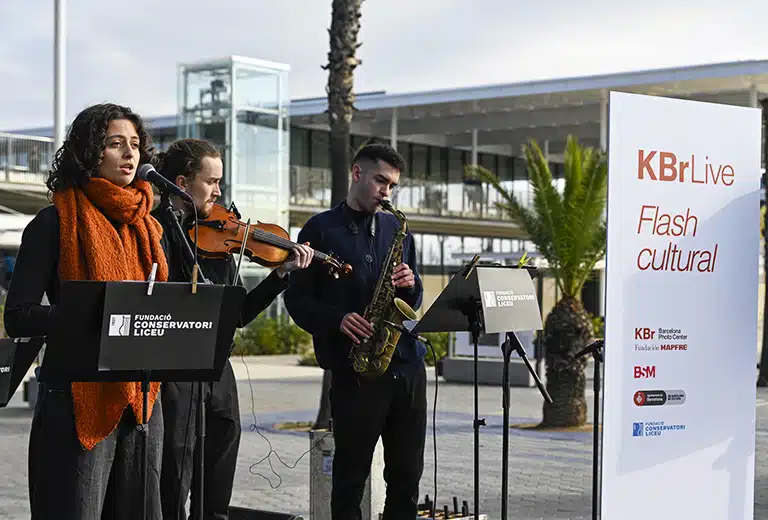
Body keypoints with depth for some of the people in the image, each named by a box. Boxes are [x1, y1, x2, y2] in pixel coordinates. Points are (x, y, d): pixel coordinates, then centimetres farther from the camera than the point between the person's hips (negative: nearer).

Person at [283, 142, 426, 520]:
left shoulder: (396, 229, 16)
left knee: (406, 475, 8)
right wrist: (338, 319, -18)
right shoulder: (321, 229, 2)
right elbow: (297, 299, -1)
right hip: (354, 369, -4)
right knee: (351, 475, 1)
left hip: (407, 365, 5)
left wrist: (410, 285, -3)